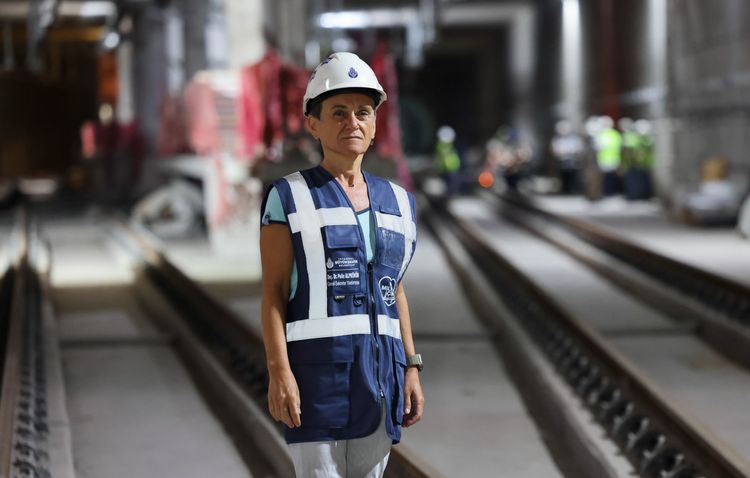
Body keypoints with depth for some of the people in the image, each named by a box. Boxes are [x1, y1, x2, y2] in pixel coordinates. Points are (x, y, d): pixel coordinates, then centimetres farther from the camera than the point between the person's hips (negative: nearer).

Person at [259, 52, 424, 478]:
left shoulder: (398, 202, 14)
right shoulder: (290, 198, -1)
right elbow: (274, 291, -5)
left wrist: (412, 368, 12)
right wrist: (279, 372, -13)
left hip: (381, 368, 5)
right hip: (317, 364, -5)